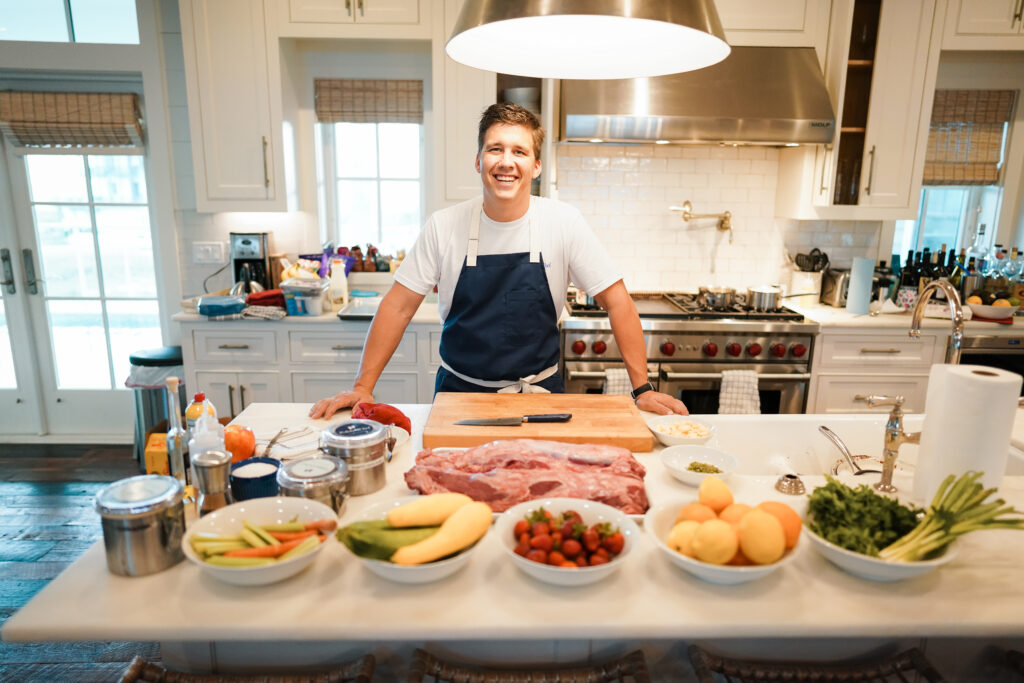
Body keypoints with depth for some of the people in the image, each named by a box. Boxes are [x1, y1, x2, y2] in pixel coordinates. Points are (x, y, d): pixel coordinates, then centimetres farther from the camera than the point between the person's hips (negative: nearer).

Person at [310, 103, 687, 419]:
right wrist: (362, 388, -8)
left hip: (540, 391, 0)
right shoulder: (443, 226, -7)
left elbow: (617, 302, -5)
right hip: (459, 391, 1)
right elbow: (398, 307, -3)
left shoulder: (564, 222, -9)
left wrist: (642, 388, -9)